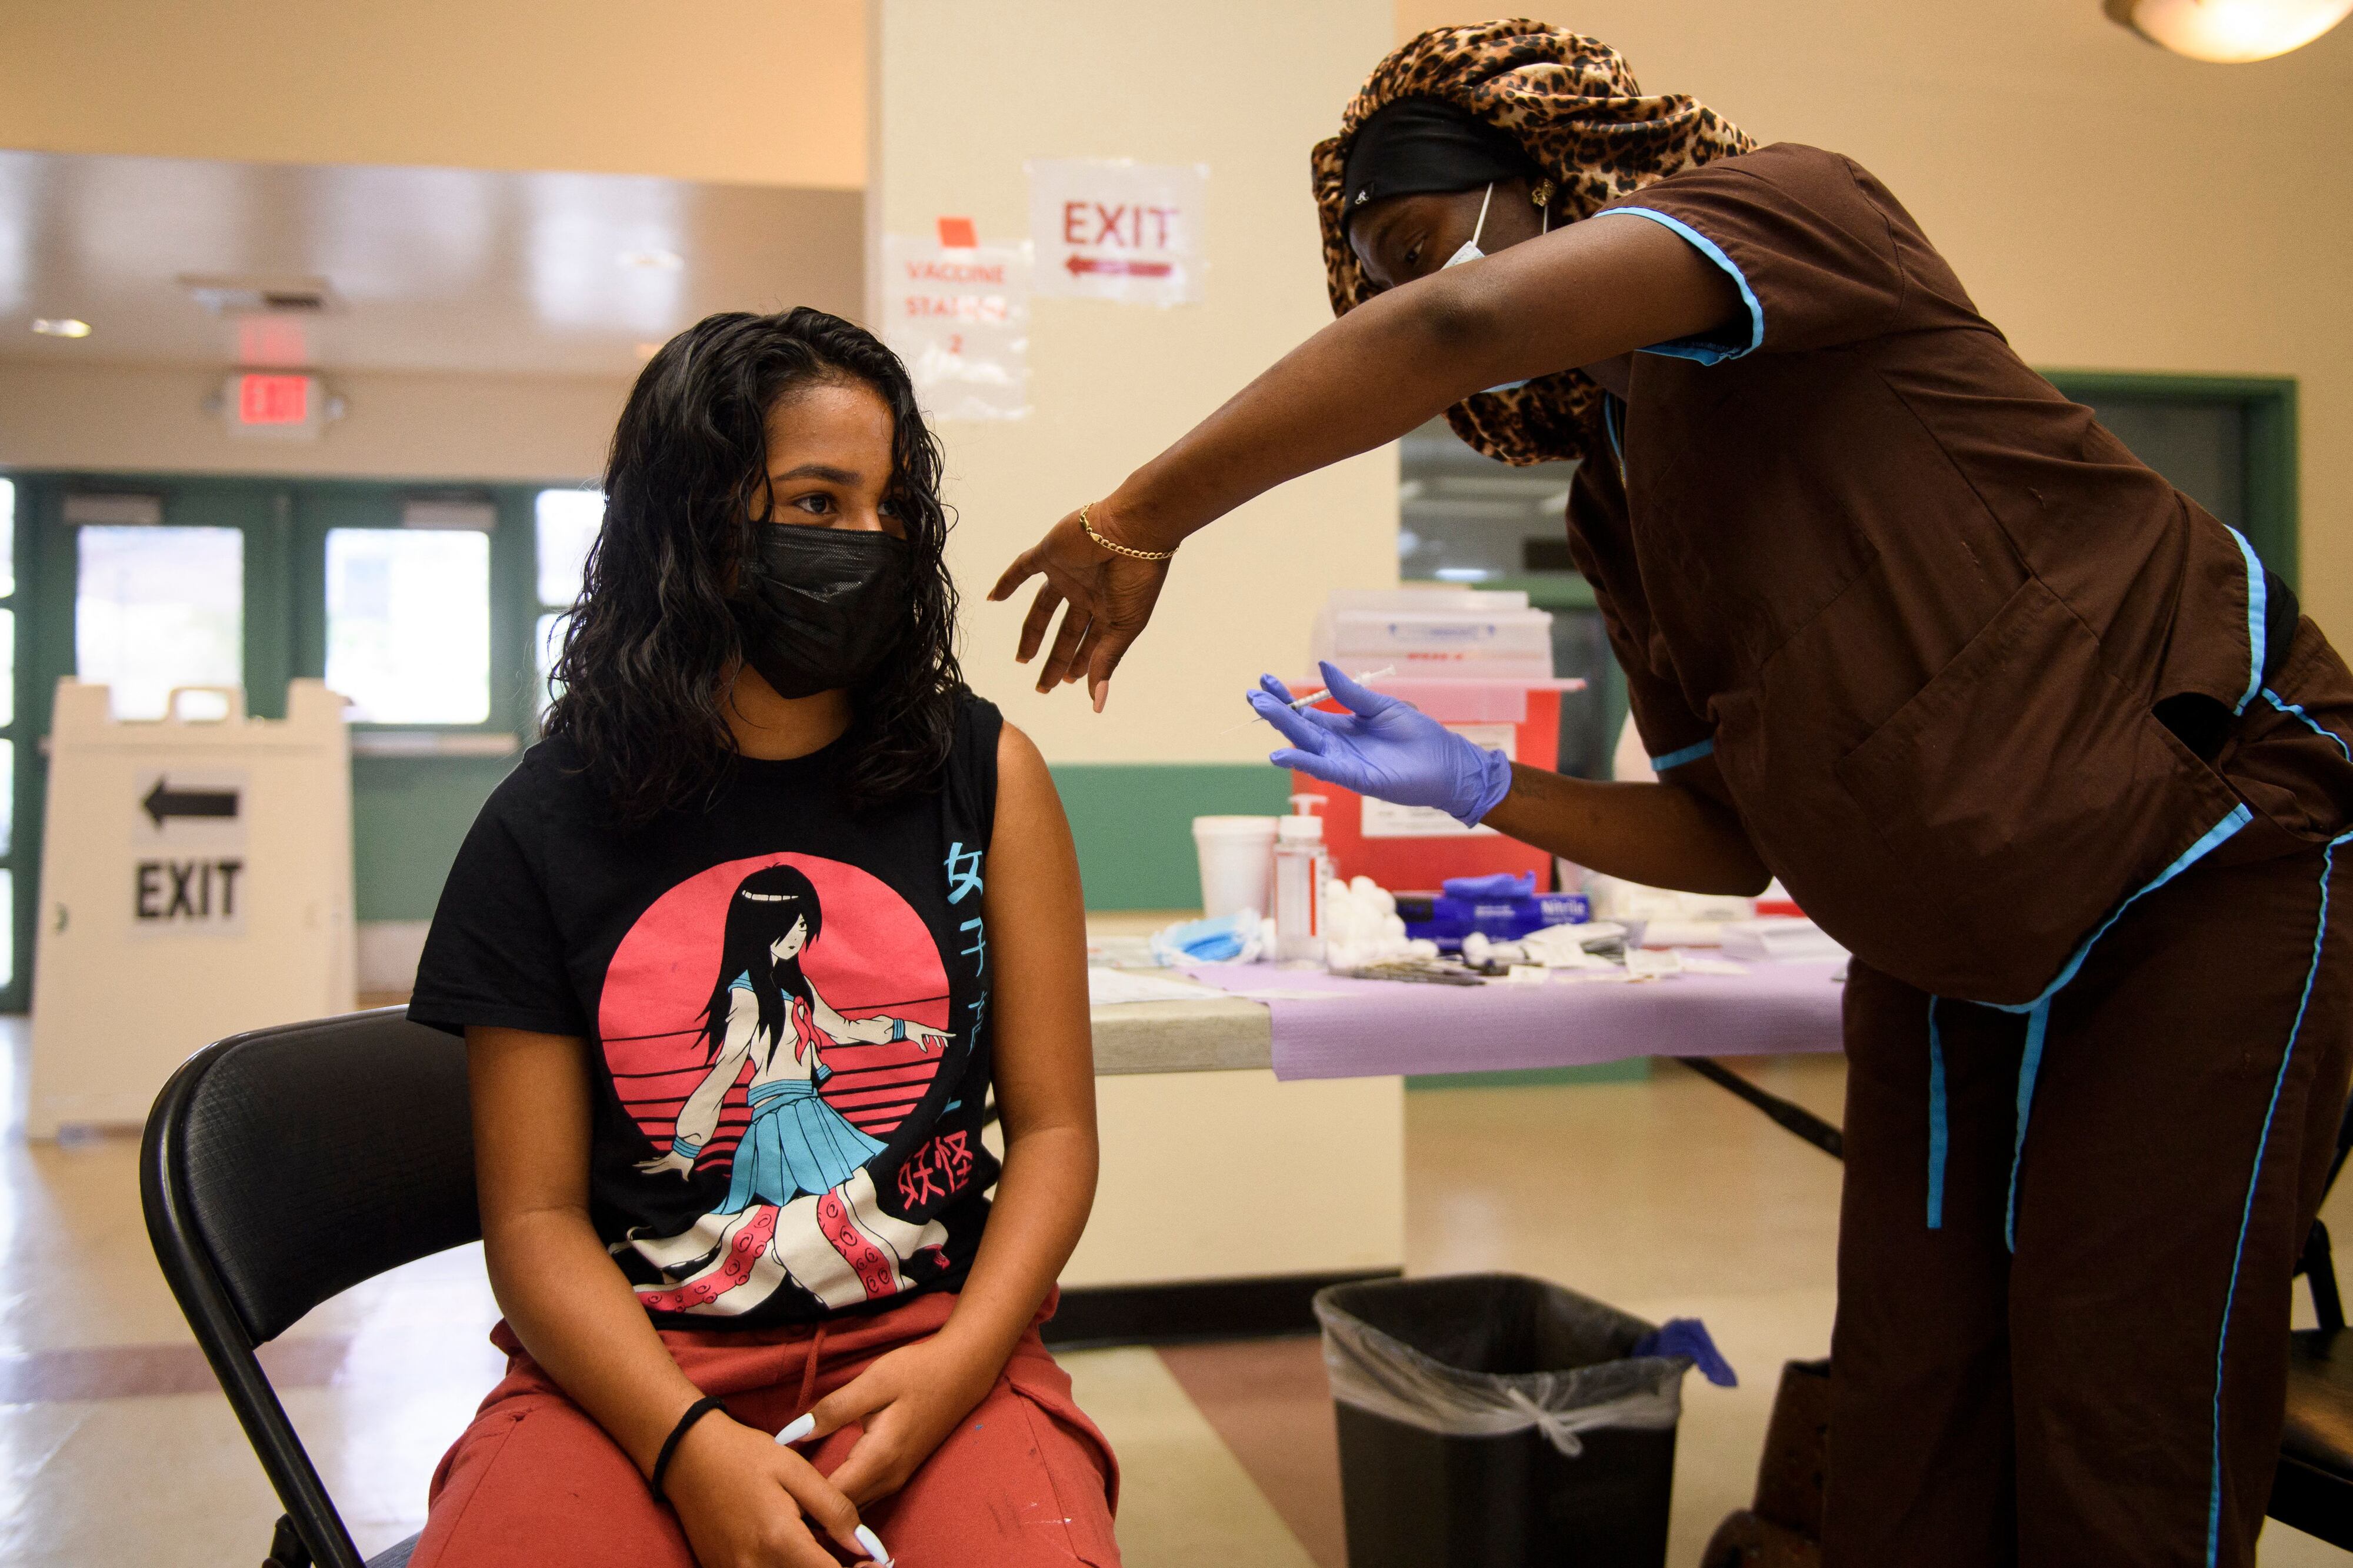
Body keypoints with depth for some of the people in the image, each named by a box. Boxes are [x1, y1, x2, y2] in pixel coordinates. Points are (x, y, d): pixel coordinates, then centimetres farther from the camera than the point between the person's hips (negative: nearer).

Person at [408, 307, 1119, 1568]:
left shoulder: (986, 777, 2)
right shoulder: (546, 827, 2)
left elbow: (1053, 1128, 3)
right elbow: (535, 1214, 1)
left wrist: (954, 1366, -13)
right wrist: (689, 1447, -15)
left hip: (933, 1337, 1)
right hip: (633, 1364, 0)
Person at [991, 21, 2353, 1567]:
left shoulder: (1785, 205, -14)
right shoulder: (1614, 516, 7)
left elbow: (1458, 326, -35)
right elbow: (1731, 836, 8)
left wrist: (1140, 520, -27)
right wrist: (1471, 784, -3)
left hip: (2205, 853, -7)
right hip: (1950, 957, 7)